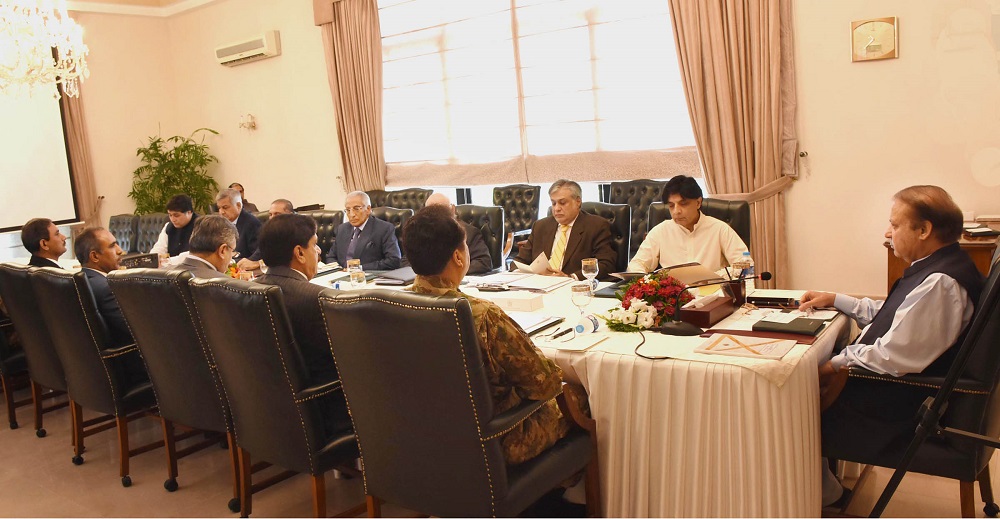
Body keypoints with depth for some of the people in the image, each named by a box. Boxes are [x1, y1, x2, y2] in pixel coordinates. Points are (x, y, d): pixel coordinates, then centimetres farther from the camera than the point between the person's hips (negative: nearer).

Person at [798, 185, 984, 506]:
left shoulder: (940, 284, -29)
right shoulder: (936, 268, 5)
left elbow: (893, 358, -29)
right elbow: (889, 316, 17)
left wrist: (836, 363, -16)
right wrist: (835, 300, 14)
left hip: (904, 402, -10)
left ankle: (820, 487, 23)